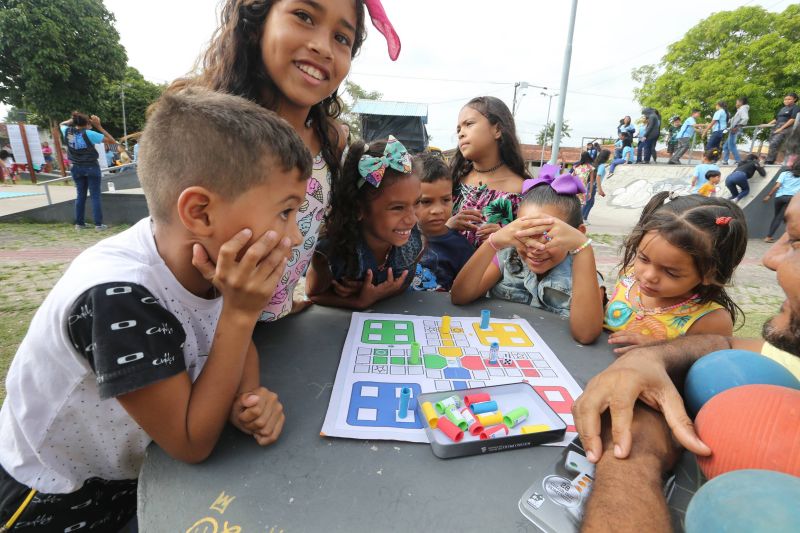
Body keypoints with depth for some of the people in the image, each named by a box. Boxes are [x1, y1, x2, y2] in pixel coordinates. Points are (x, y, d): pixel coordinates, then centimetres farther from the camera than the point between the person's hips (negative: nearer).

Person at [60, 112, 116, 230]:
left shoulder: (67, 132, 0)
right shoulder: (89, 133, -15)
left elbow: (62, 124, 25)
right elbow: (112, 141, -14)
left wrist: (73, 119, 8)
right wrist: (99, 126, -10)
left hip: (76, 168, 5)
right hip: (91, 167, -5)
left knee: (81, 195, 13)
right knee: (95, 196, -2)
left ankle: (79, 223, 15)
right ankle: (98, 224, -3)